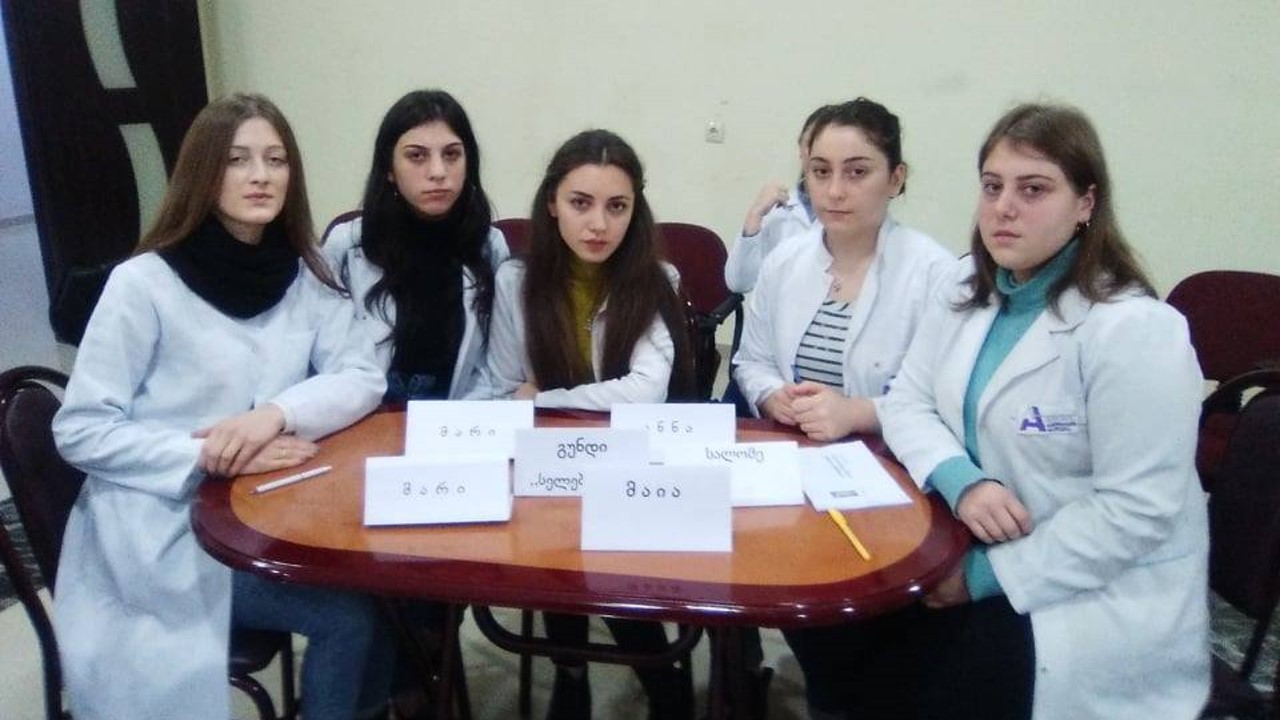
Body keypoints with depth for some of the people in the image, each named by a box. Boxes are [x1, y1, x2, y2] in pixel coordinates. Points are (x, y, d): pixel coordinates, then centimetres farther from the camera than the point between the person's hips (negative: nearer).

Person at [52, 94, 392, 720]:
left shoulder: (305, 277, 3)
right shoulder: (143, 283, -12)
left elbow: (363, 379, -3)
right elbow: (79, 431, -11)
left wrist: (278, 412, -22)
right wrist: (209, 457, -23)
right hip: (161, 535, -5)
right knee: (350, 613, -19)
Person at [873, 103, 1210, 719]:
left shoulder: (1133, 328, -20)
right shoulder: (967, 291, 2)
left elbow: (1138, 511, -21)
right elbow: (907, 405, 3)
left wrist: (990, 574, -19)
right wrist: (962, 482, -18)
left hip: (1104, 594, -6)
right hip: (980, 551, 6)